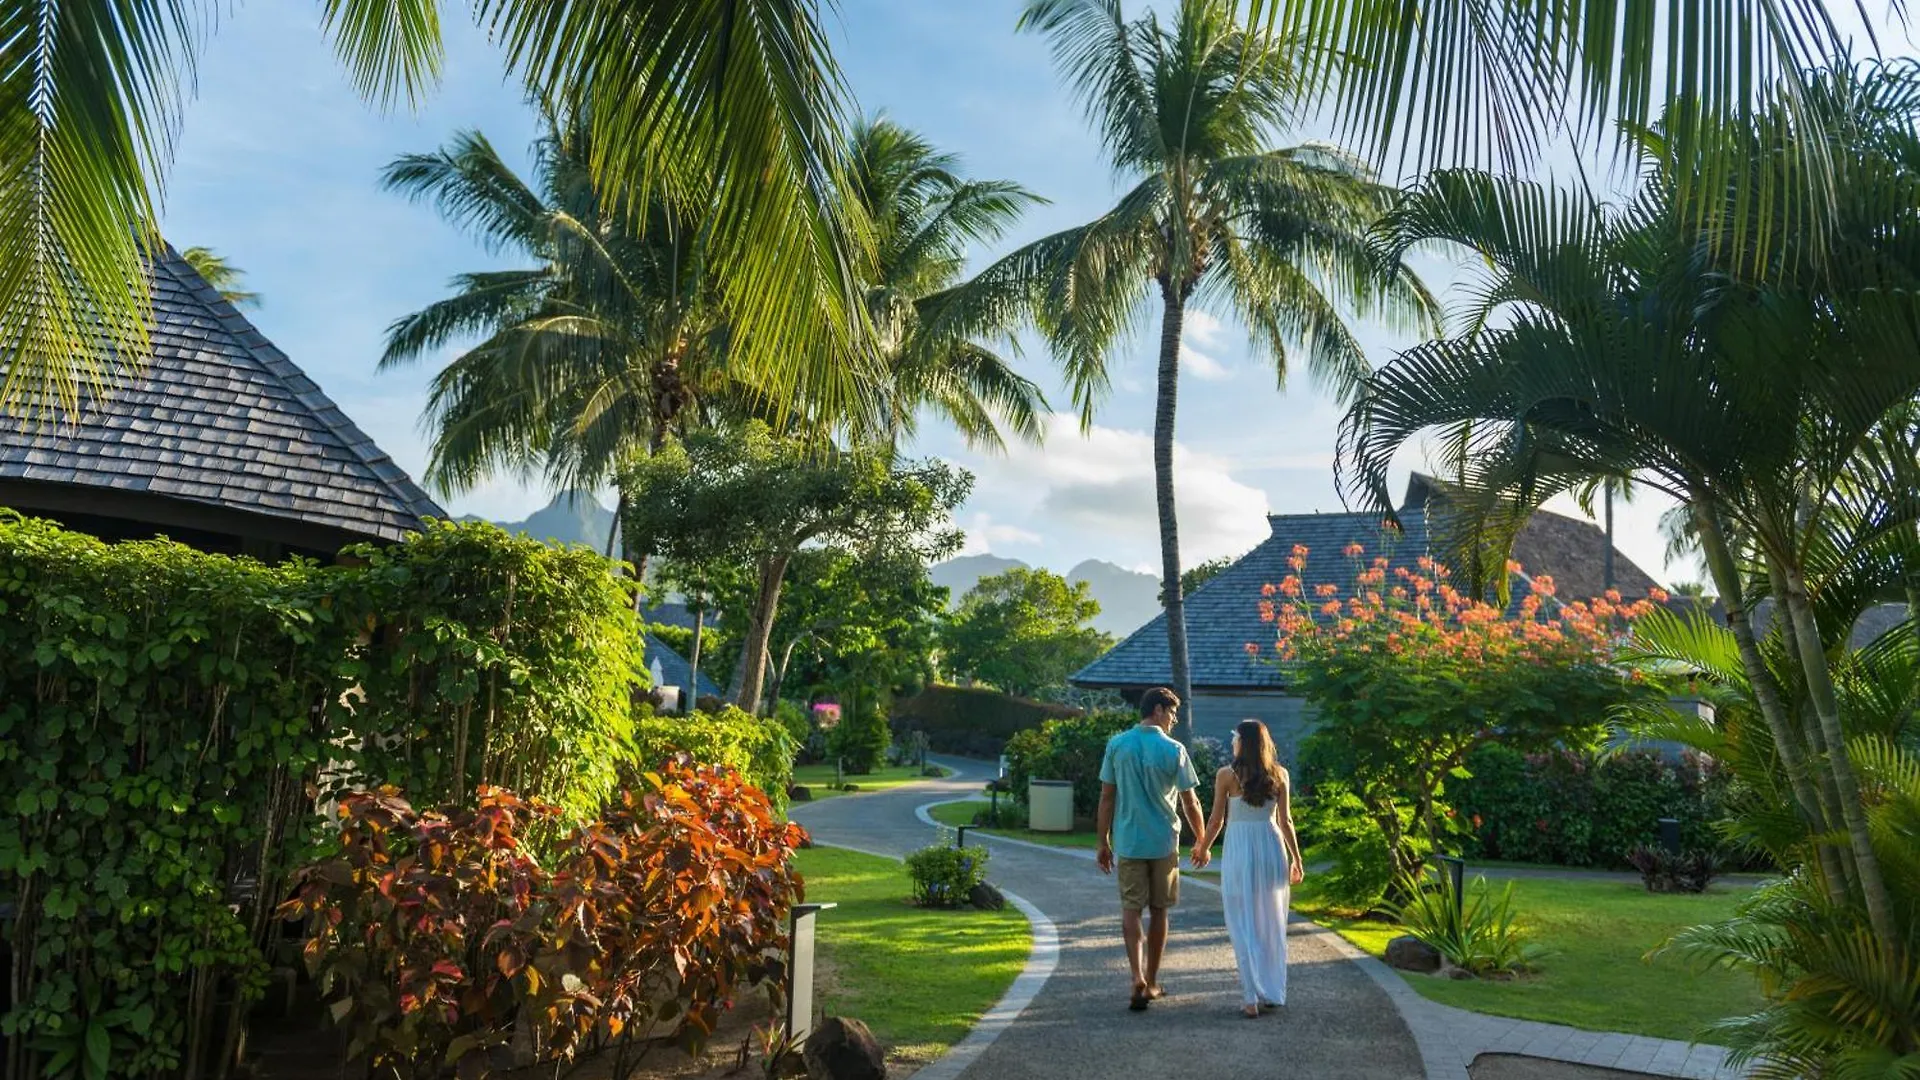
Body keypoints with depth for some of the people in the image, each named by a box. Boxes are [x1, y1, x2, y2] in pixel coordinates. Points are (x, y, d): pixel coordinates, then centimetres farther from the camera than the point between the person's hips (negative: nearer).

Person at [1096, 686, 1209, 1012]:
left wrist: (1104, 842, 9)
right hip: (1164, 843, -1)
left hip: (1127, 842, 1)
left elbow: (1106, 797, 1)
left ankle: (1138, 978, -13)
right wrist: (1203, 844, 8)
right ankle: (1151, 983, 21)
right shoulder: (1174, 750, -9)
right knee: (1158, 911, 12)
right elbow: (1190, 803, -5)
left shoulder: (1117, 745, -2)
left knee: (1131, 909, 4)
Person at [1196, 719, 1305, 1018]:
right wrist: (1296, 859, 12)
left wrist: (1203, 847, 15)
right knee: (1272, 925, 14)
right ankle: (1273, 993, 21)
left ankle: (1252, 998, 0)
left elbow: (1216, 820, -1)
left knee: (1244, 926, 3)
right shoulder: (1280, 775, 2)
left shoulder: (1227, 775, -7)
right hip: (1272, 847, 3)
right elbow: (1285, 821, 3)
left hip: (1240, 850, -3)